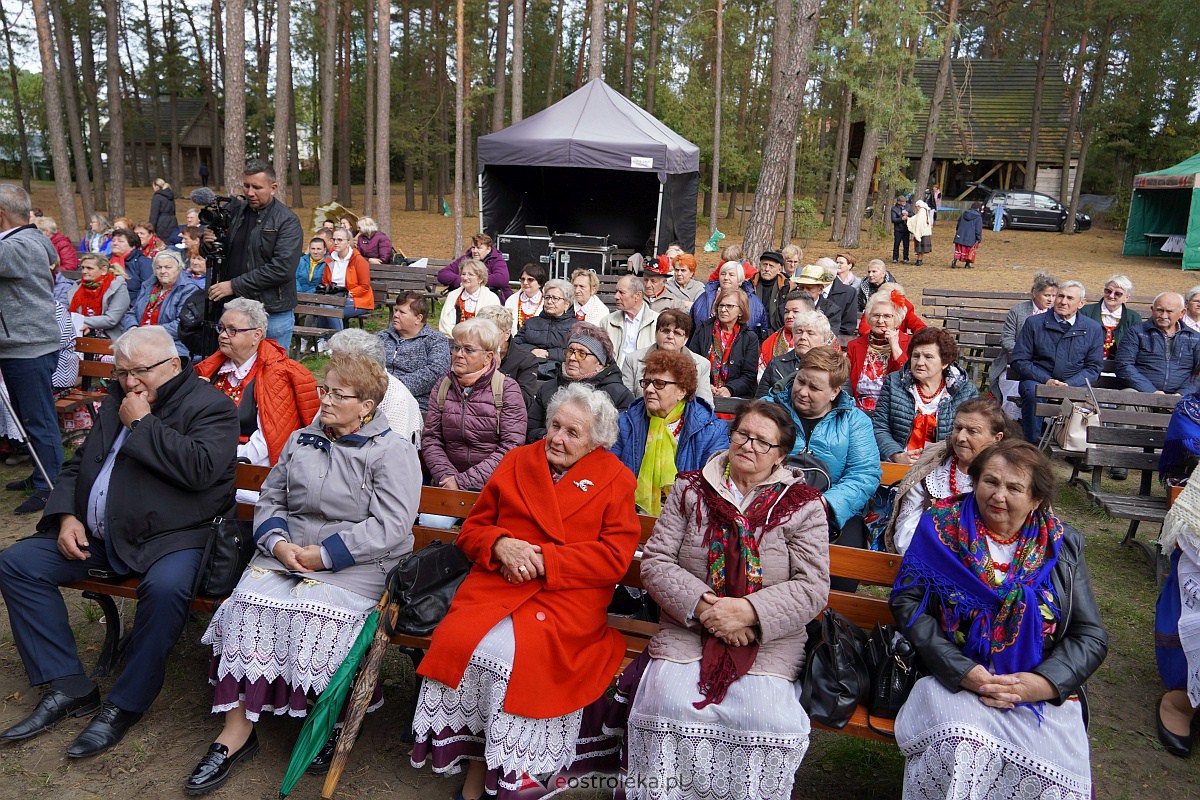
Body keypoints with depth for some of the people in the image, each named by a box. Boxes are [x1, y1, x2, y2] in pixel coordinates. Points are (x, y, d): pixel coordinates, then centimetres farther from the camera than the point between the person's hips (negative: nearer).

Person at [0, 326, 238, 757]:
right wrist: (67, 515, 3)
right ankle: (68, 687, -1)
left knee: (166, 588, -35)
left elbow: (199, 467, -24)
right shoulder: (116, 402, 17)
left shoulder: (211, 406, -7)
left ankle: (124, 705, -14)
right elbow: (78, 464, 22)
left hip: (170, 537, -8)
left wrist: (142, 424, -15)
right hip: (94, 536, 8)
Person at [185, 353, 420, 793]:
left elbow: (390, 527, -13)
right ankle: (237, 729, -14)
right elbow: (270, 499, 16)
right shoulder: (301, 439, 17)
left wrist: (323, 555, -16)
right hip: (287, 551, 5)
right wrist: (277, 542, -5)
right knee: (248, 602, -22)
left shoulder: (394, 452, -3)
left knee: (311, 611, -30)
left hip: (357, 563, -5)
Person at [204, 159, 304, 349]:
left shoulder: (287, 221, -8)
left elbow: (282, 268, -18)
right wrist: (208, 245, -7)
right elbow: (219, 253, 18)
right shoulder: (233, 210, 7)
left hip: (274, 316, -4)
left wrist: (235, 286, -18)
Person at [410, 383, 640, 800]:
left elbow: (615, 556, -3)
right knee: (459, 640, -25)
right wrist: (500, 545, -5)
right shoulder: (517, 461, 16)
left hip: (567, 595, -3)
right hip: (496, 583, 3)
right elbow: (472, 528, 18)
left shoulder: (614, 479, 7)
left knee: (523, 651, -31)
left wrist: (543, 560, -11)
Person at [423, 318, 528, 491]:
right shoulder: (442, 387, 11)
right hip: (448, 483, 3)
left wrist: (466, 480, -14)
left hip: (494, 484, -3)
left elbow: (511, 446, -9)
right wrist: (447, 476, -10)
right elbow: (430, 439, 8)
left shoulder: (508, 389, -1)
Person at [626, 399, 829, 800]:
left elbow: (812, 587, -3)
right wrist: (700, 605, -13)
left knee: (768, 716, -26)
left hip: (769, 643, -1)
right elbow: (655, 561, 2)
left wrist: (749, 611, -17)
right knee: (667, 701, -25)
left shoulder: (803, 506, 4)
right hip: (689, 632, 1)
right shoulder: (690, 489, 8)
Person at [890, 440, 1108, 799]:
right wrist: (963, 672, -14)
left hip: (1042, 691, 2)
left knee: (1052, 771, -26)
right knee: (958, 749, -32)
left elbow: (1092, 635, 7)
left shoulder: (1062, 545, 9)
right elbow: (907, 603, -4)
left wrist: (1043, 683, -11)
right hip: (952, 681, -1)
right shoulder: (941, 527, 4)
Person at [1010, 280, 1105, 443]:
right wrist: (1046, 380, -13)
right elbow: (1018, 361, 1)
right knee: (1033, 391, -35)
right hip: (1037, 380, -1)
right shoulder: (1034, 323, 4)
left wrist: (1069, 385, -11)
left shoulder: (1093, 329, 9)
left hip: (1074, 385, 1)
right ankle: (1032, 445, -25)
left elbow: (1094, 367, 7)